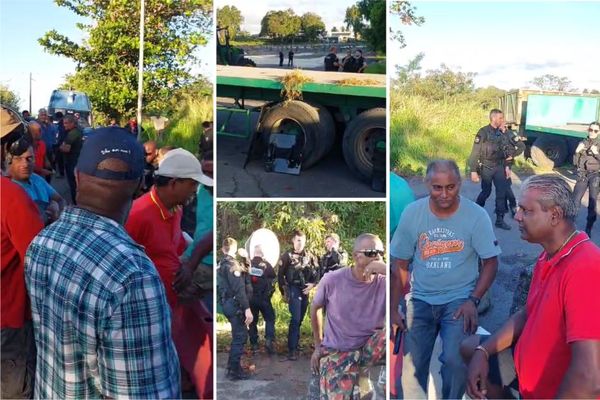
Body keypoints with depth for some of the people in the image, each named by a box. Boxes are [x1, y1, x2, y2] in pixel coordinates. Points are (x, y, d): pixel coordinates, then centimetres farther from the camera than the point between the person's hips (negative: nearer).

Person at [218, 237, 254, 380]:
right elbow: (239, 289, -22)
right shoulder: (232, 264, -16)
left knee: (237, 336, 19)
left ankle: (232, 366, 26)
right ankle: (235, 370, 3)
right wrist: (247, 309, -24)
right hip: (235, 304, -9)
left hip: (226, 303, 9)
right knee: (240, 336, -2)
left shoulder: (222, 264, 12)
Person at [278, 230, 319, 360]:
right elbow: (280, 275, -1)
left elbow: (317, 271, 11)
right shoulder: (287, 256, -4)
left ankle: (295, 343, 26)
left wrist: (312, 284, -6)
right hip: (293, 289, -4)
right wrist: (283, 292, -1)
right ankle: (292, 349, -10)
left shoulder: (310, 256, 6)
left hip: (305, 290, 4)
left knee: (300, 318, 12)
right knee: (295, 319, -13)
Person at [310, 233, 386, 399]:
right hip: (336, 353, -1)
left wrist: (387, 270, -34)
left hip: (369, 348, 1)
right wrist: (318, 345, 11)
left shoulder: (385, 283, -12)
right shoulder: (332, 280, -11)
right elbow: (314, 309, 7)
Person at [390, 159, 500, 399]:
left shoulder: (476, 215, -9)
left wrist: (473, 300, -13)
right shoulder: (411, 213, -5)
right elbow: (400, 265, 2)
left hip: (459, 300, -2)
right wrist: (393, 309, 0)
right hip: (420, 300, 2)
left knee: (454, 360, -19)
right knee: (411, 366, -2)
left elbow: (491, 262, -2)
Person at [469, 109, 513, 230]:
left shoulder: (501, 133, 5)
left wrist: (506, 166, 11)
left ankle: (499, 220, 7)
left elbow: (503, 151, 13)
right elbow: (475, 153, -14)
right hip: (486, 167, -5)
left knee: (502, 192, 1)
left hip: (499, 167, 5)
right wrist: (473, 171, -17)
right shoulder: (483, 132, -14)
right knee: (486, 192, 7)